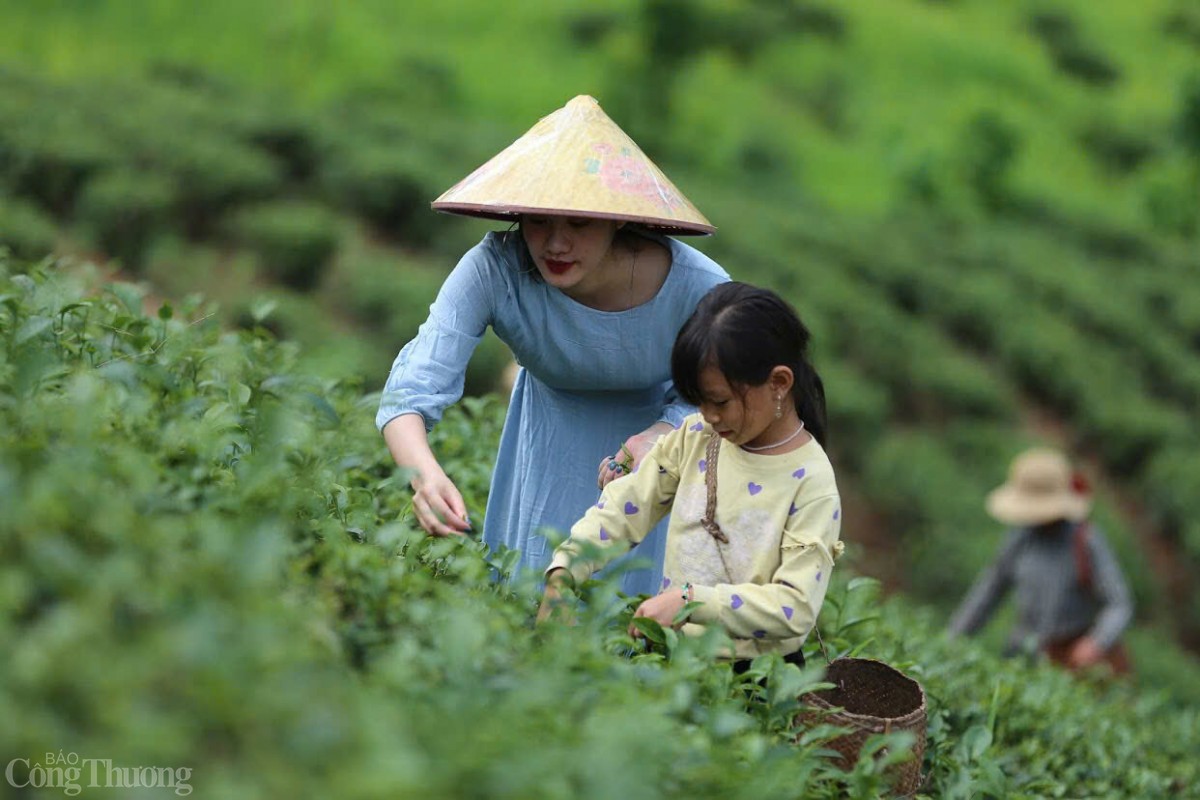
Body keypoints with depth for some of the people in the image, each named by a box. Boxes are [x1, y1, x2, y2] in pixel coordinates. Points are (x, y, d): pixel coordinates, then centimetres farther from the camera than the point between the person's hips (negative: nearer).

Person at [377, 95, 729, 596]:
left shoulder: (698, 288, -33)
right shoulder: (493, 270, -34)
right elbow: (411, 390, -41)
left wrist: (658, 437, -37)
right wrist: (424, 473, -62)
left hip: (662, 428, -1)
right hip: (548, 442, 1)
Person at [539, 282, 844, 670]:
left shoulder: (811, 482, -13)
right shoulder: (696, 436, 5)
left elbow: (796, 608, -19)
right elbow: (622, 509, 6)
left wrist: (691, 600, -25)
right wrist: (562, 573, -9)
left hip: (754, 673, -6)